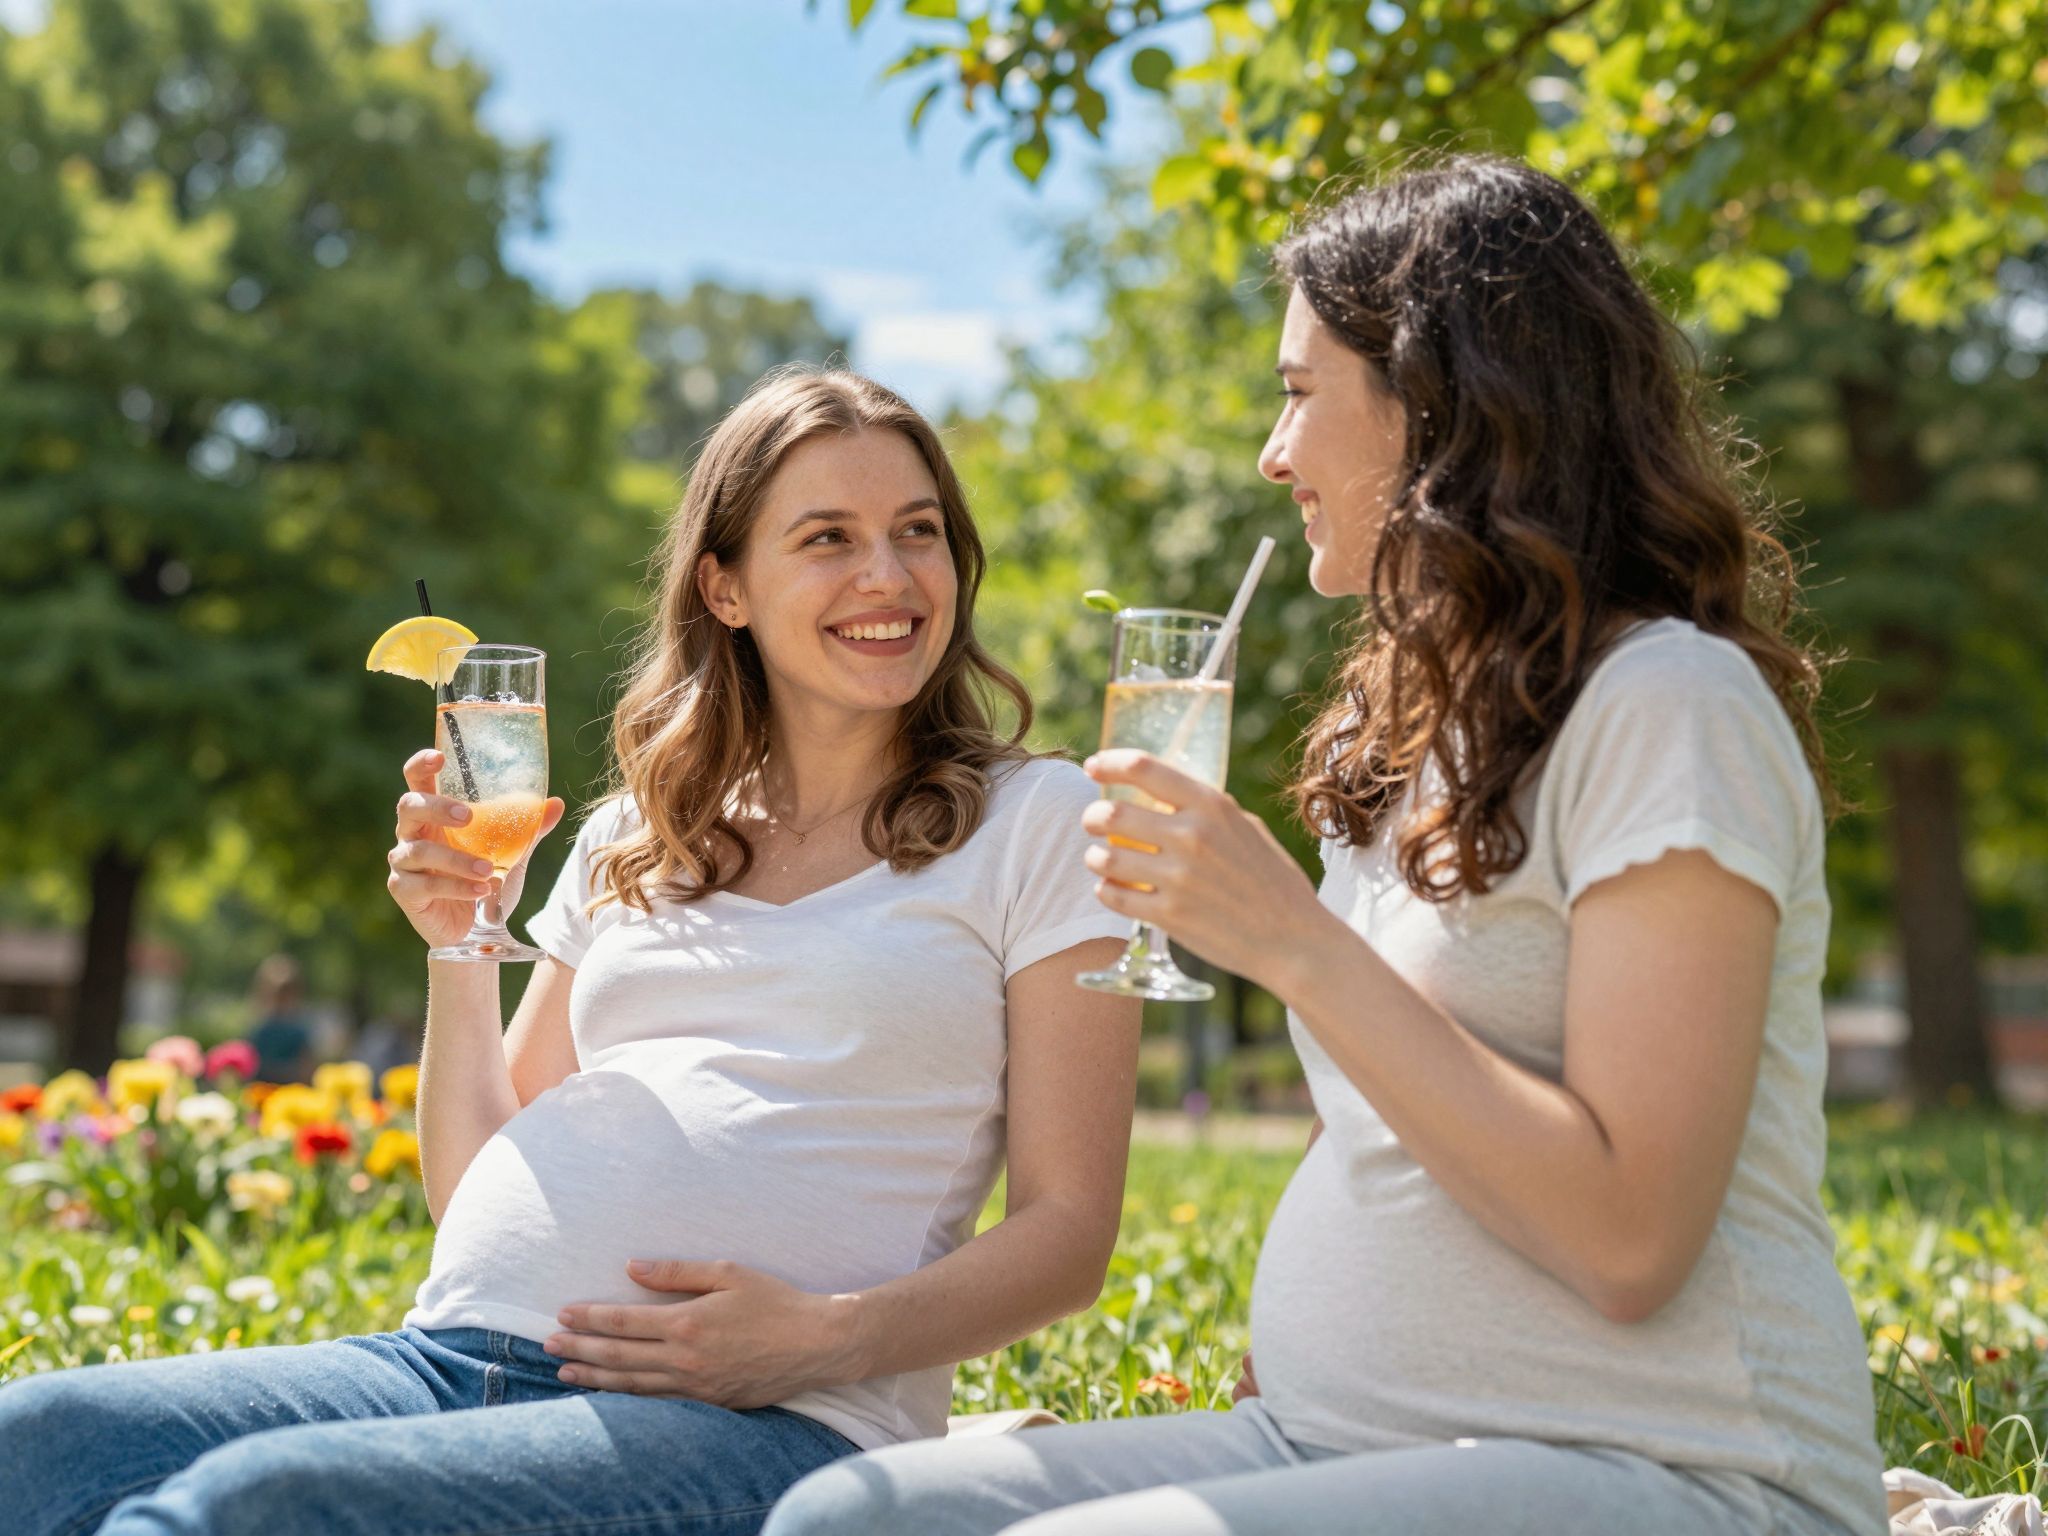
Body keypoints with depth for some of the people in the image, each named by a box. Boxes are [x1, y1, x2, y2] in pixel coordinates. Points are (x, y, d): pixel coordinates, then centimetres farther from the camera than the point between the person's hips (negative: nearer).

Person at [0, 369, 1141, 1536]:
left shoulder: (1036, 822, 9)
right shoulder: (637, 838, 21)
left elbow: (1069, 1230, 3)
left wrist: (835, 1339, -14)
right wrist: (459, 952, 6)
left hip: (765, 1426, -4)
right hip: (457, 1353, 5)